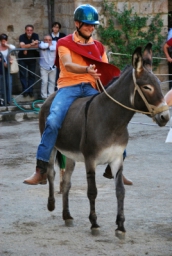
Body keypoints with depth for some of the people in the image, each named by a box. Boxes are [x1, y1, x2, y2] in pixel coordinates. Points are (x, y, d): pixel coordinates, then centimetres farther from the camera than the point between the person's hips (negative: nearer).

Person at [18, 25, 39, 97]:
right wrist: (32, 44, -27)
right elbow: (22, 46, -27)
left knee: (32, 75, 5)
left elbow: (36, 46, -17)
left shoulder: (35, 36, -7)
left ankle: (30, 91, 13)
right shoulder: (22, 37, -12)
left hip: (32, 58, 1)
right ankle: (25, 91, 4)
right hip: (22, 58, -1)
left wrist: (26, 47, -21)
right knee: (23, 75, -2)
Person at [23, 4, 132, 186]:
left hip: (90, 88, 4)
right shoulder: (65, 43, 4)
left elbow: (106, 72, 14)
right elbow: (68, 65, -15)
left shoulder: (98, 47, 18)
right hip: (68, 87, -4)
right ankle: (41, 171, -24)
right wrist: (87, 70, -35)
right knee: (53, 120, -27)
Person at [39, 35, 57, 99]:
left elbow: (54, 48, -21)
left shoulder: (54, 43, -1)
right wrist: (49, 44, -12)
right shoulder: (42, 43, -5)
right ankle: (44, 96, 0)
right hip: (44, 67, -3)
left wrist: (49, 45, -12)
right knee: (44, 82, -8)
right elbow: (42, 46, -28)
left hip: (52, 67, 3)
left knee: (52, 81, 8)